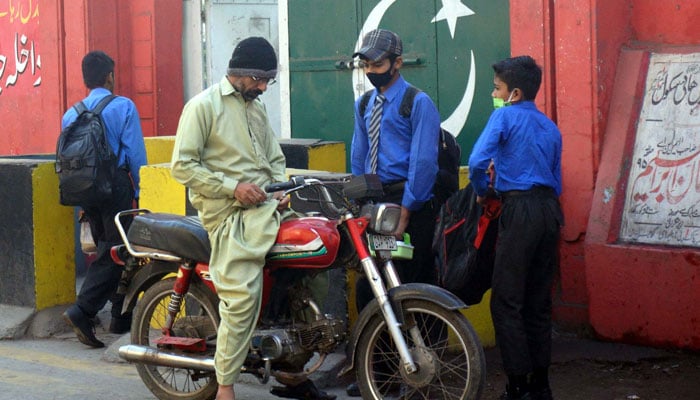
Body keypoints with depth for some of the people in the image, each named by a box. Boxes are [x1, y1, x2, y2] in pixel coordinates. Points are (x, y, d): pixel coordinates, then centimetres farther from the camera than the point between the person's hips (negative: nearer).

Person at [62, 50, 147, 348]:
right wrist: (140, 191, -1)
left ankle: (121, 316, 20)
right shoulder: (123, 106, -5)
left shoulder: (71, 115, 9)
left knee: (107, 248, 15)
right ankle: (82, 311, -19)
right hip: (117, 186, -6)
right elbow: (136, 154, -8)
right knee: (114, 252, -5)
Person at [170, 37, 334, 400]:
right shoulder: (203, 106, -2)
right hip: (230, 213, -7)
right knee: (242, 297, -18)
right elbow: (182, 165, -9)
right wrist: (233, 187, -14)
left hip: (266, 206, 7)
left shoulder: (257, 109, 22)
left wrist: (280, 189, 6)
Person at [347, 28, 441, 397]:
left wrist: (404, 213, -14)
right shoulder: (364, 105, 16)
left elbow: (423, 162, -11)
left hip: (411, 201, -6)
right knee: (367, 288, 5)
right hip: (373, 200, 7)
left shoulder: (417, 103, -6)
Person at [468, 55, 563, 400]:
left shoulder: (505, 116, -1)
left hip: (520, 211, -7)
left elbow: (477, 161, -15)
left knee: (506, 302, -3)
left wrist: (482, 191, 2)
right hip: (550, 209, 7)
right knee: (539, 301, 13)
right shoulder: (550, 127, 20)